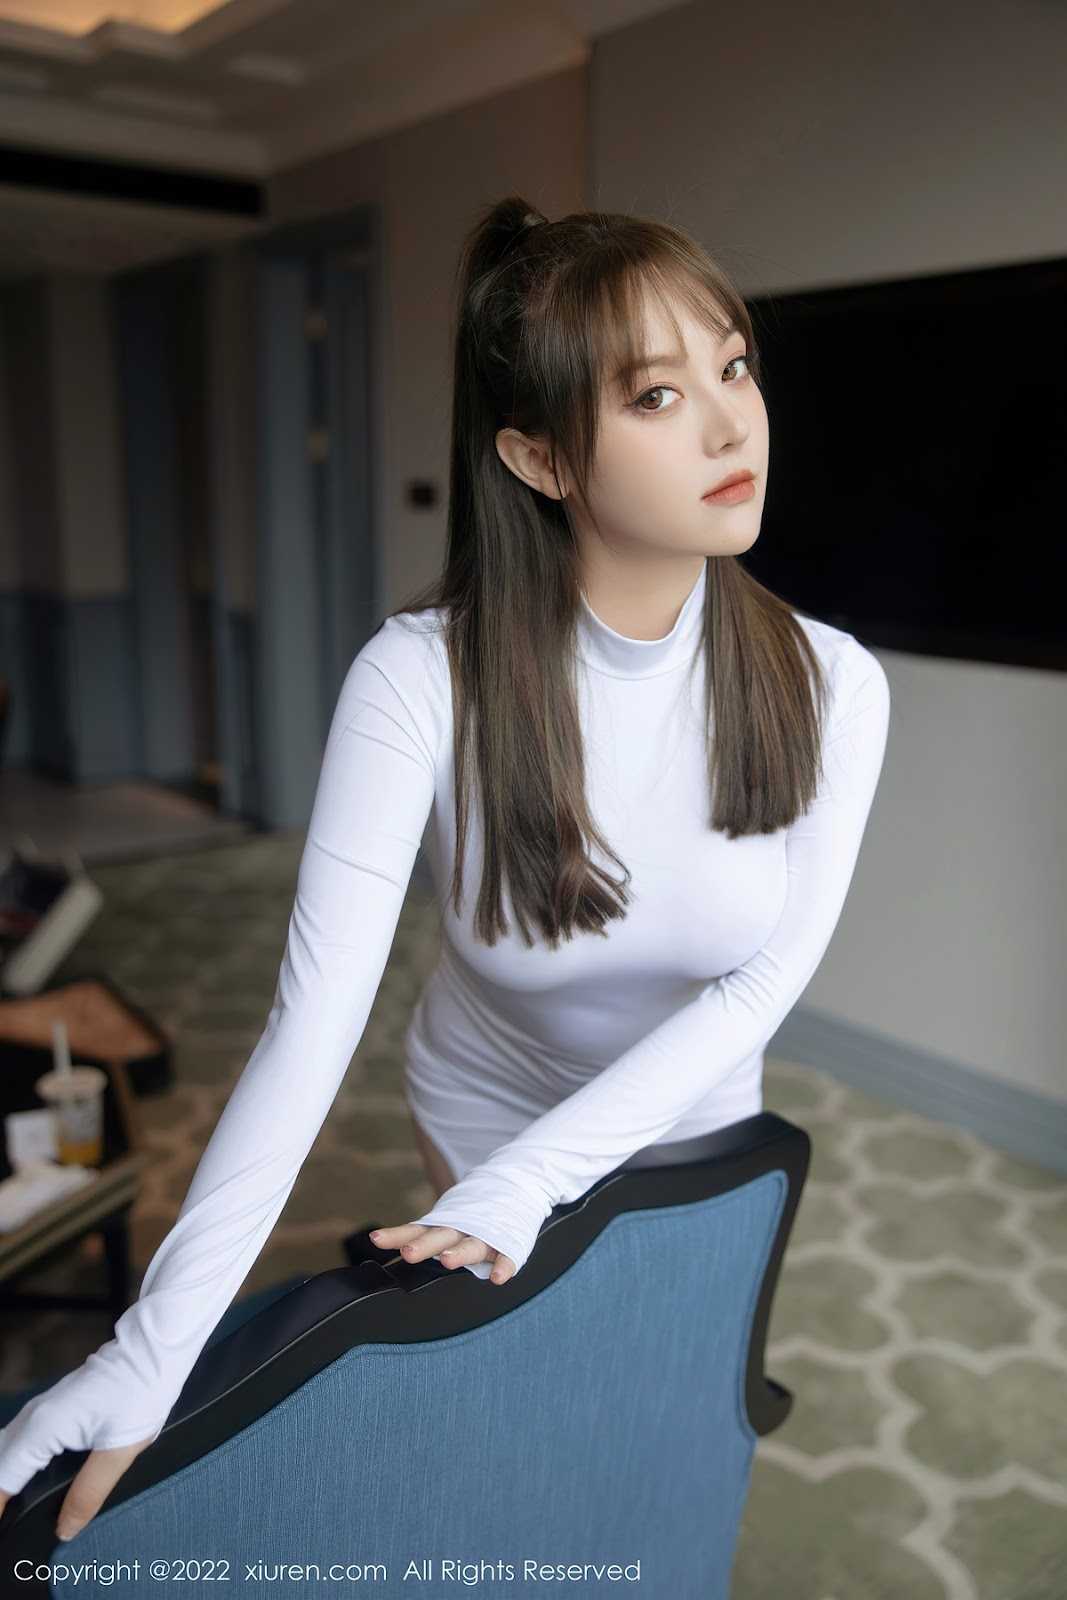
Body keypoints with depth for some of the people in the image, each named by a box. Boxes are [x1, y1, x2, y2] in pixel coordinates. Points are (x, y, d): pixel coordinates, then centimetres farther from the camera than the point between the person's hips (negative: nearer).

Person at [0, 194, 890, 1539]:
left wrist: (533, 1176, -30)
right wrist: (152, 1352, -39)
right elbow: (316, 1008, -36)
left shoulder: (827, 685, -23)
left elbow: (764, 980, -22)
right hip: (484, 1117, -2)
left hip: (697, 1128, 2)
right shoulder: (424, 677, -32)